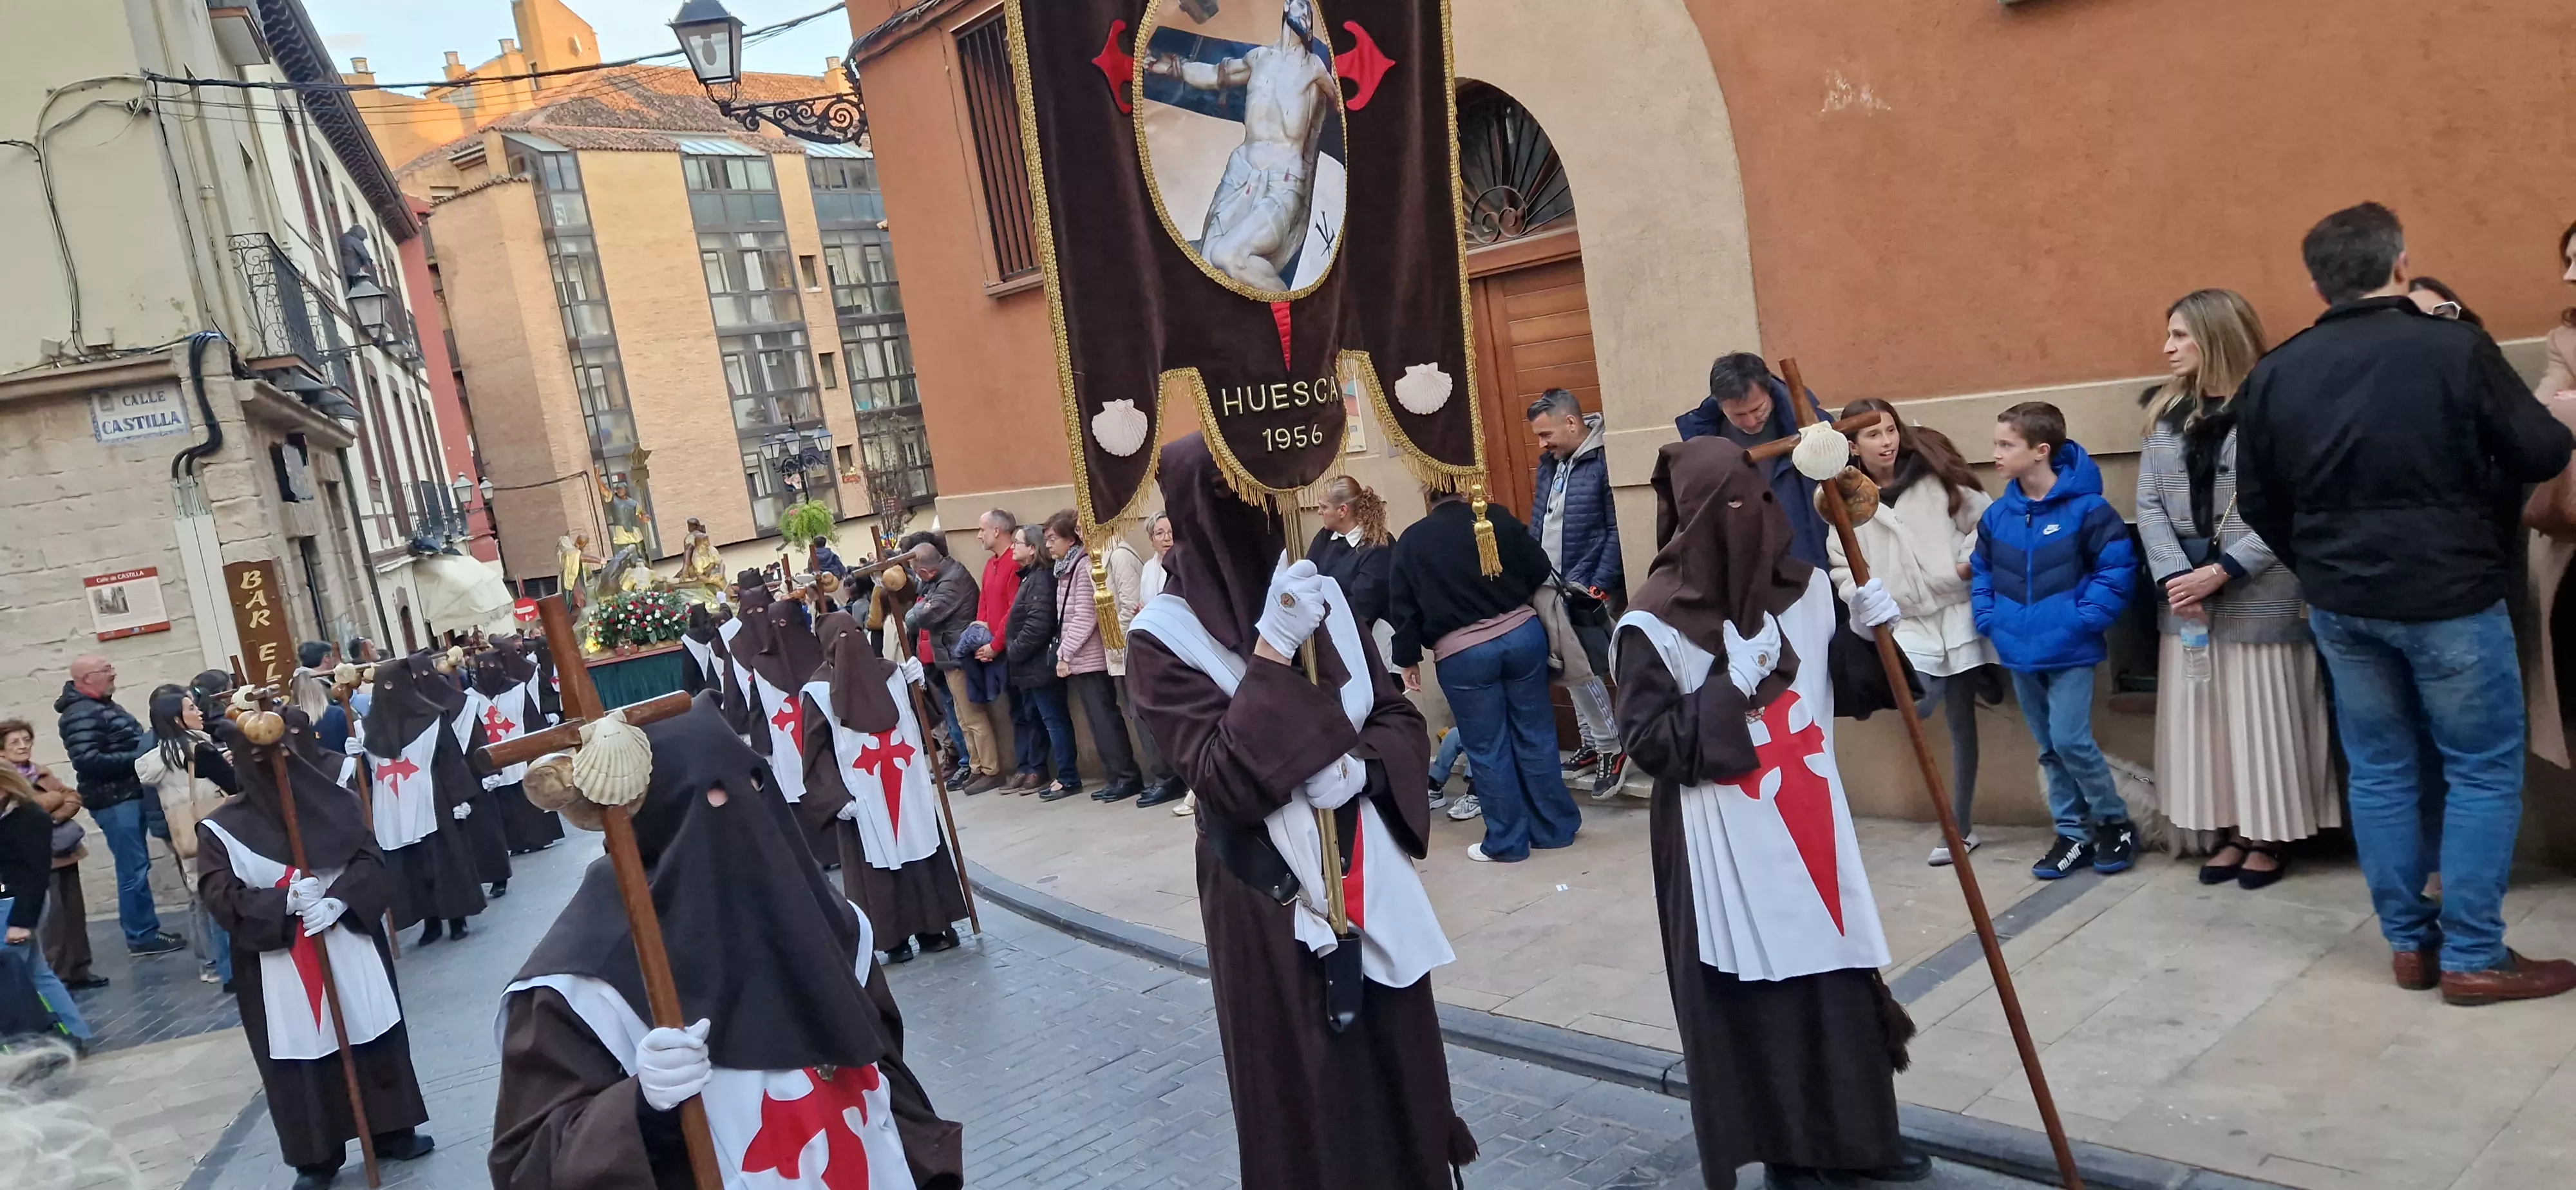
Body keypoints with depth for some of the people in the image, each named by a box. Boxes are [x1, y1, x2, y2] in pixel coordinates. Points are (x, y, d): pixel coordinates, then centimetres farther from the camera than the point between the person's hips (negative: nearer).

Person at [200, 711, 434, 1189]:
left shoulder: (330, 802, 1)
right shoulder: (221, 830, -4)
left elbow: (371, 860, -1)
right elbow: (220, 897, -9)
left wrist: (338, 900, -18)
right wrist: (285, 902, -22)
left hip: (349, 948, 2)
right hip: (279, 967, -2)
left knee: (372, 1037, 9)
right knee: (299, 1055, 3)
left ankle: (392, 1130, 24)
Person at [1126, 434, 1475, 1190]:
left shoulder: (1321, 595, 1)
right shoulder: (1164, 636, -13)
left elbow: (1402, 720, 6)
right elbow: (1225, 781, -21)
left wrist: (1359, 767, -15)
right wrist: (1272, 652, -28)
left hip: (1371, 878, 5)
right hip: (1271, 899, -4)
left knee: (1402, 1069, 15)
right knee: (1311, 1093, 7)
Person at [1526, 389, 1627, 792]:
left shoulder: (1605, 460, -15)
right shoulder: (1550, 461, 10)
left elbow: (1619, 530, -18)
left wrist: (1599, 585, -19)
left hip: (1591, 592, -8)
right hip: (1553, 589, 8)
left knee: (1582, 670, -5)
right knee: (1572, 671, 14)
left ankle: (1609, 745, 9)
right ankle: (1596, 741, 27)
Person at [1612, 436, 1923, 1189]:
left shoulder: (1805, 589, 2)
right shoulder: (1654, 624, -14)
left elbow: (1849, 691, 13)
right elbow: (1646, 743, -15)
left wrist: (1871, 637, -5)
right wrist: (1728, 690, -21)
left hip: (1812, 824, 5)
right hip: (1724, 845, -5)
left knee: (1842, 977, 15)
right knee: (1753, 997, 5)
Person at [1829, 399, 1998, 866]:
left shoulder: (1932, 475, -1)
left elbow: (1984, 517, 7)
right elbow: (1844, 568, 3)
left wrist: (1969, 563, -5)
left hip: (1957, 612, -1)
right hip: (1906, 624, 1)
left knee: (1961, 720, 5)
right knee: (1918, 706, -20)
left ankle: (1961, 828, 16)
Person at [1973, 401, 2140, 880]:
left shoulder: (2085, 507, -13)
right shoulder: (1996, 515, 2)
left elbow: (2118, 566, -11)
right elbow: (1981, 572, 15)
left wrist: (2086, 619, -16)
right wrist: (1989, 619, 2)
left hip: (2070, 650, -6)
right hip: (2020, 652, 6)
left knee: (2070, 740, -9)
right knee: (2048, 748, 12)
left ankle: (2116, 823, 14)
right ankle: (2074, 833, 25)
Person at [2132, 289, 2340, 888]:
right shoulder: (2166, 414, 10)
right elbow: (2149, 506, 4)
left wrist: (2223, 572, -18)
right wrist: (2176, 576, -10)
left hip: (2259, 598, -5)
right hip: (2187, 599, 5)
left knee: (2264, 721, 4)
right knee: (2205, 720, 10)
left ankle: (2271, 837, 19)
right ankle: (2235, 834, 24)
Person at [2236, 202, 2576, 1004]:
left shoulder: (2273, 374, 0)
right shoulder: (2456, 348, -12)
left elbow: (2258, 503, 7)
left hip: (2340, 603, 4)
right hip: (2451, 595, -4)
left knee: (2378, 769, 13)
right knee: (2484, 769, 7)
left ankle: (2409, 943, 20)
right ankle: (2473, 958, 10)